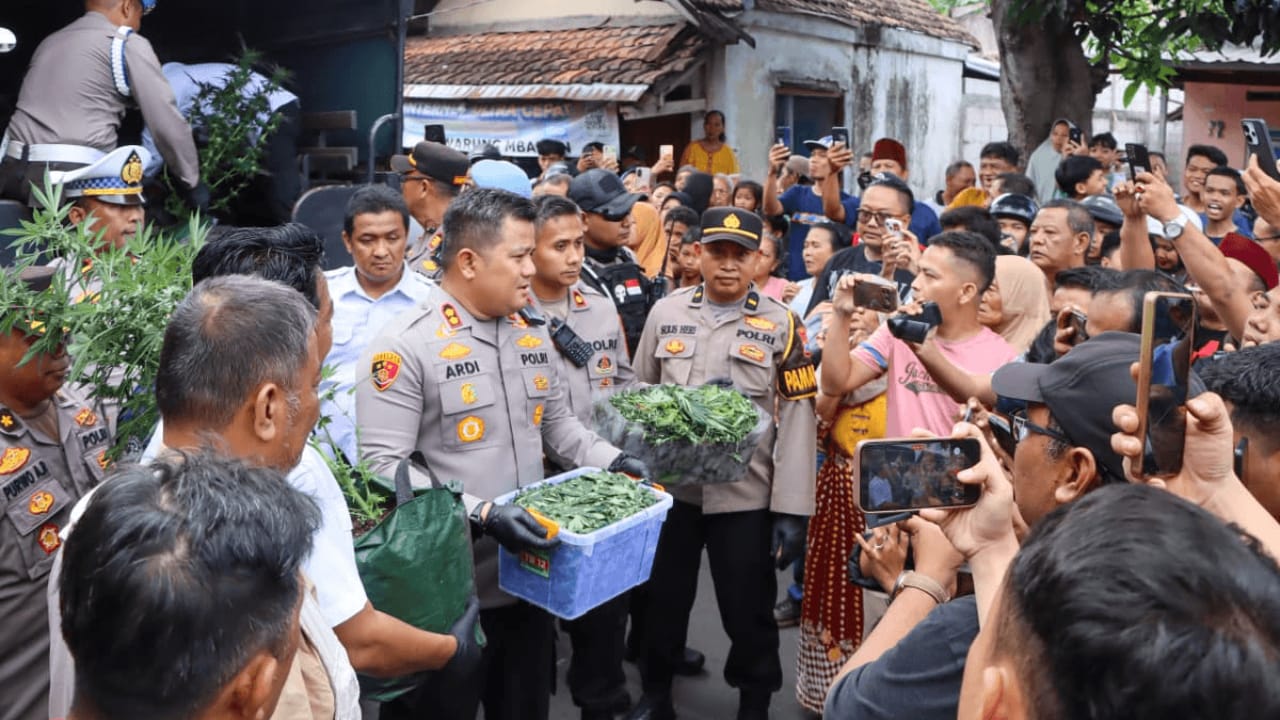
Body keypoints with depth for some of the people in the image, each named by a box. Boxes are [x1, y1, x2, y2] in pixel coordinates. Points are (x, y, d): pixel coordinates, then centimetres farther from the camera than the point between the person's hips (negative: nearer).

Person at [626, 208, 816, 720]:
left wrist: (792, 509, -10)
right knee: (662, 601, 16)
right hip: (667, 488, 2)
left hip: (747, 496, -2)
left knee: (748, 610, 8)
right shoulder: (666, 313, 4)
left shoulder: (781, 324, -2)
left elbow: (797, 420, -5)